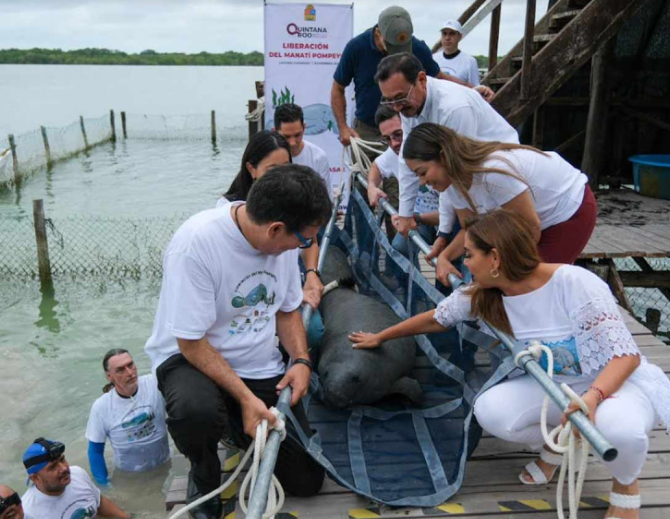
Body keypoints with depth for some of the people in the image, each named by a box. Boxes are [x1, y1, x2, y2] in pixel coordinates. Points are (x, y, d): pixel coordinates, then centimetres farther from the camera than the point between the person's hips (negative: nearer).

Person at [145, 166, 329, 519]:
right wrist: (245, 398, -26)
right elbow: (191, 342, -22)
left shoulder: (283, 239, -9)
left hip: (261, 368, 5)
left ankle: (236, 430, 28)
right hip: (190, 357, -4)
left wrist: (301, 360, -9)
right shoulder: (196, 242, -28)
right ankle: (203, 476, -4)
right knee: (196, 410, -41)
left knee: (307, 480, 0)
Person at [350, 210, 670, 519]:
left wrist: (591, 397, -46)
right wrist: (380, 338, 16)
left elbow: (626, 355, -28)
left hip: (620, 382, -4)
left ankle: (626, 486, -1)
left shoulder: (574, 283, -28)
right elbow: (434, 319, 7)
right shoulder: (481, 297, -10)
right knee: (490, 410, -23)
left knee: (617, 425, -39)